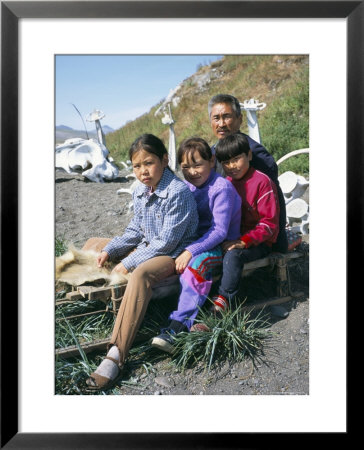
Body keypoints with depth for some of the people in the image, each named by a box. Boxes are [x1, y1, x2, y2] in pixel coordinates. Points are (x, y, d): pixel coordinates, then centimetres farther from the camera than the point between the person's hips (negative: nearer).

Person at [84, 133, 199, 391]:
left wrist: (129, 263, -21)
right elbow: (135, 232, 14)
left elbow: (167, 242, -23)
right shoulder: (140, 193, 5)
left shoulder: (178, 192, -21)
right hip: (145, 247, 9)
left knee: (140, 274, -40)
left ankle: (116, 355, -42)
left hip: (172, 254, -9)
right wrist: (110, 249, -2)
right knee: (94, 245, 14)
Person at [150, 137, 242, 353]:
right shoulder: (187, 187, 7)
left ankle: (177, 327, -35)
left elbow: (220, 230, -21)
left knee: (196, 264, -33)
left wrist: (191, 251, -29)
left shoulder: (222, 187, -15)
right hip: (198, 241, 8)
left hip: (222, 244, -7)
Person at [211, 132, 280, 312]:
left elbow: (269, 223, -16)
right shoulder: (227, 183, 9)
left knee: (232, 255, -33)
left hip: (259, 242, -7)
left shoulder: (262, 182, -13)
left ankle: (224, 298, -19)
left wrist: (244, 242, -26)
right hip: (233, 238, 7)